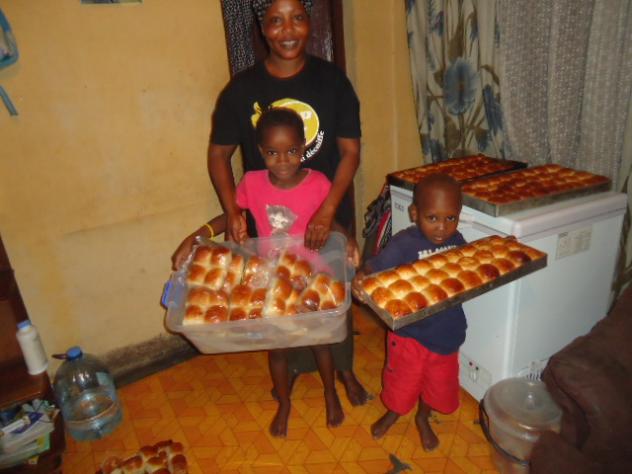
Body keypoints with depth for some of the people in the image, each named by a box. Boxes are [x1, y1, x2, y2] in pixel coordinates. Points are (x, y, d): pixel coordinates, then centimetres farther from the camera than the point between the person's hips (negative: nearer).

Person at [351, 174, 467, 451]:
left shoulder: (456, 241, -8)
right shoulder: (404, 243, -25)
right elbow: (374, 267, -35)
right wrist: (360, 279, -57)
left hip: (447, 331, 4)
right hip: (410, 332, -4)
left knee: (439, 383, 25)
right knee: (403, 379, 21)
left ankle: (422, 419, 57)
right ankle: (392, 413, 55)